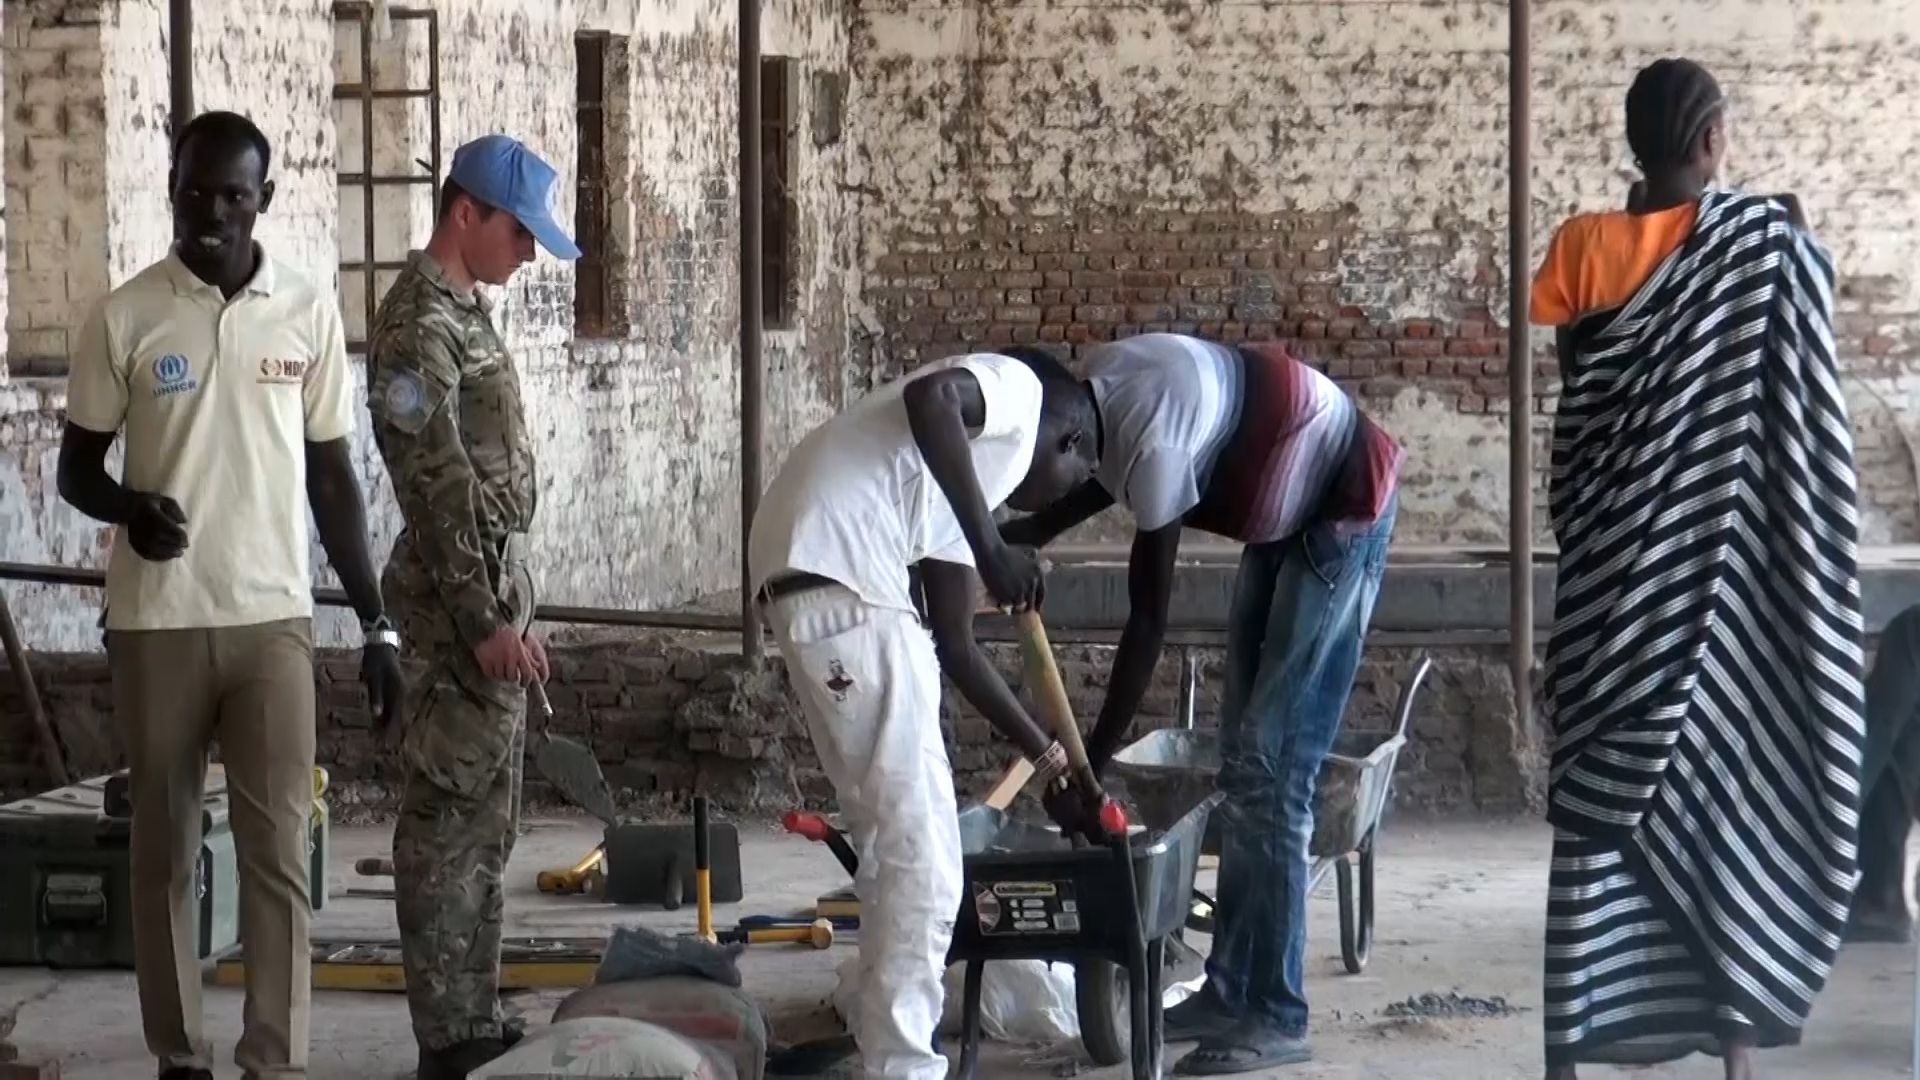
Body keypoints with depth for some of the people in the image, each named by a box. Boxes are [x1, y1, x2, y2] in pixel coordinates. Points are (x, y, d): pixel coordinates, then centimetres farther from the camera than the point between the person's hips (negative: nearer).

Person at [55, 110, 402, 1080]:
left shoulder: (309, 313, 3)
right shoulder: (123, 318, -2)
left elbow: (331, 474, 8)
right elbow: (76, 467, 4)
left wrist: (375, 623, 5)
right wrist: (129, 508, -20)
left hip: (273, 618, 0)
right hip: (157, 623, 0)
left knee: (278, 851, -4)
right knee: (164, 850, 7)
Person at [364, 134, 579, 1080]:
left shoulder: (461, 313, 16)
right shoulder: (418, 327, -15)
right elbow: (438, 490, -20)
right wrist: (483, 621, -23)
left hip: (493, 586, 10)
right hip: (464, 596, -10)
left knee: (481, 823, 13)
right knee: (452, 823, -6)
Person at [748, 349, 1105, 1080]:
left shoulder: (978, 462, 31)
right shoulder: (1015, 390, 8)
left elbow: (954, 646, 31)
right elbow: (930, 398, -18)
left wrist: (1049, 762, 35)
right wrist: (990, 547, -16)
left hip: (825, 582, 10)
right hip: (837, 580, -10)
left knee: (897, 843, 19)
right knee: (918, 856, -5)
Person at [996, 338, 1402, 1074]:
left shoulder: (1151, 438, -31)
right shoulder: (1100, 385, -7)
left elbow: (1147, 618, -25)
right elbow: (1111, 479, 16)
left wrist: (1092, 759, -19)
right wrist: (1032, 534, -2)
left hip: (1343, 509, -10)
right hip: (1288, 514, 10)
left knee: (1270, 764, -12)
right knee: (1242, 758, 9)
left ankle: (1276, 1016, -10)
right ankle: (1233, 990, 13)